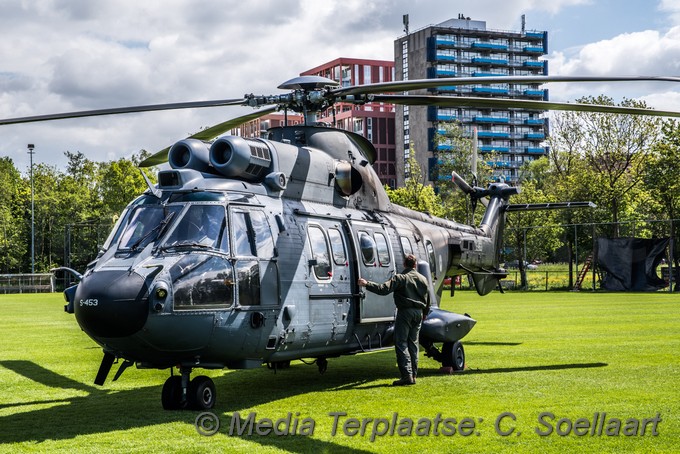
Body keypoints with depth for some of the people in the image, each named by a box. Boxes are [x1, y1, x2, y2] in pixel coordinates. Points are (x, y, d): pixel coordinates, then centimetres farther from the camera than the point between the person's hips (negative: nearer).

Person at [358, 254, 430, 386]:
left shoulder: (400, 278, -8)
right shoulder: (423, 279, 13)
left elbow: (384, 289, -19)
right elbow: (427, 299, 21)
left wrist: (367, 284, -11)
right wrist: (424, 314, 34)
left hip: (405, 312, -6)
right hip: (418, 313, 6)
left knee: (401, 343, -5)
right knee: (413, 343, 13)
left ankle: (407, 375, -15)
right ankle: (413, 374, 12)